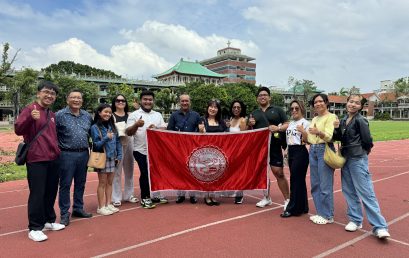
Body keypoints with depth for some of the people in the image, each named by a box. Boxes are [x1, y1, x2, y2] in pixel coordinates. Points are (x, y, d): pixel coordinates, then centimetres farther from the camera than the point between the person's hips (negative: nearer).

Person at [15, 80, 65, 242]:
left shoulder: (52, 115, 15)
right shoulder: (30, 109, -7)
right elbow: (18, 130, -18)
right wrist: (31, 118, -34)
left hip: (53, 159, 7)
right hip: (36, 160, -7)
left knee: (51, 192, 15)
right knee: (37, 194, -2)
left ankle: (49, 221, 30)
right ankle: (34, 228, 10)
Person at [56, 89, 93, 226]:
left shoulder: (87, 116, 9)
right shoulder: (60, 115, -6)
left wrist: (90, 147, 13)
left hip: (83, 154, 5)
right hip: (67, 154, -5)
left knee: (80, 183, 14)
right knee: (65, 184, 3)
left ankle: (78, 209, 28)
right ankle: (64, 213, 14)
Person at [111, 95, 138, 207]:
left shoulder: (129, 115, 11)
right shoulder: (112, 116, -1)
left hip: (129, 144, 5)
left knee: (129, 171, 12)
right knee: (116, 172, -2)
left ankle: (128, 195, 25)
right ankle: (116, 198, 7)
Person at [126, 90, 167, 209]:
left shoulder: (158, 115, 12)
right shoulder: (134, 115, -1)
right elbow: (128, 132, -8)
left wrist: (156, 128, -13)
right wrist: (136, 125, -27)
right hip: (141, 150, -4)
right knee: (145, 174, 1)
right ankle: (145, 198, 16)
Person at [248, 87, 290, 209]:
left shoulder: (277, 110, 5)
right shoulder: (254, 114, 15)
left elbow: (288, 125, 2)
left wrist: (278, 128, -17)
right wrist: (250, 125, -3)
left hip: (274, 146, -4)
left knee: (279, 173, -6)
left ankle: (287, 200, 7)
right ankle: (267, 198, 26)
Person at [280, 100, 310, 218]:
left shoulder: (305, 123, -8)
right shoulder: (291, 123, 15)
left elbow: (308, 140, -14)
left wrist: (303, 131, -30)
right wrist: (287, 150, 18)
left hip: (300, 152, -8)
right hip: (291, 152, 8)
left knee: (296, 179, -4)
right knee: (298, 179, 12)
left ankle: (292, 208, 5)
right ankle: (302, 207, 22)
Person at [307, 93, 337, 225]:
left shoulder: (331, 117, -6)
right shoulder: (314, 119, 17)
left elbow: (328, 136, -20)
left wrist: (318, 132, -36)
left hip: (325, 150, -8)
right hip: (313, 150, 8)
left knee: (325, 185, -4)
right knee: (315, 184, 11)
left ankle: (328, 216, 8)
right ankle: (320, 213, 23)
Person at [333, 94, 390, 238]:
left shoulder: (360, 120, -11)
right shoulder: (343, 120, 9)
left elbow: (367, 141, -12)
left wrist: (360, 151, 4)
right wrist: (336, 129, -5)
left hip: (358, 160, -7)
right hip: (346, 158, 7)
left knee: (366, 193, -7)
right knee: (349, 191, 12)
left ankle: (380, 227, 0)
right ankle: (355, 220, 24)